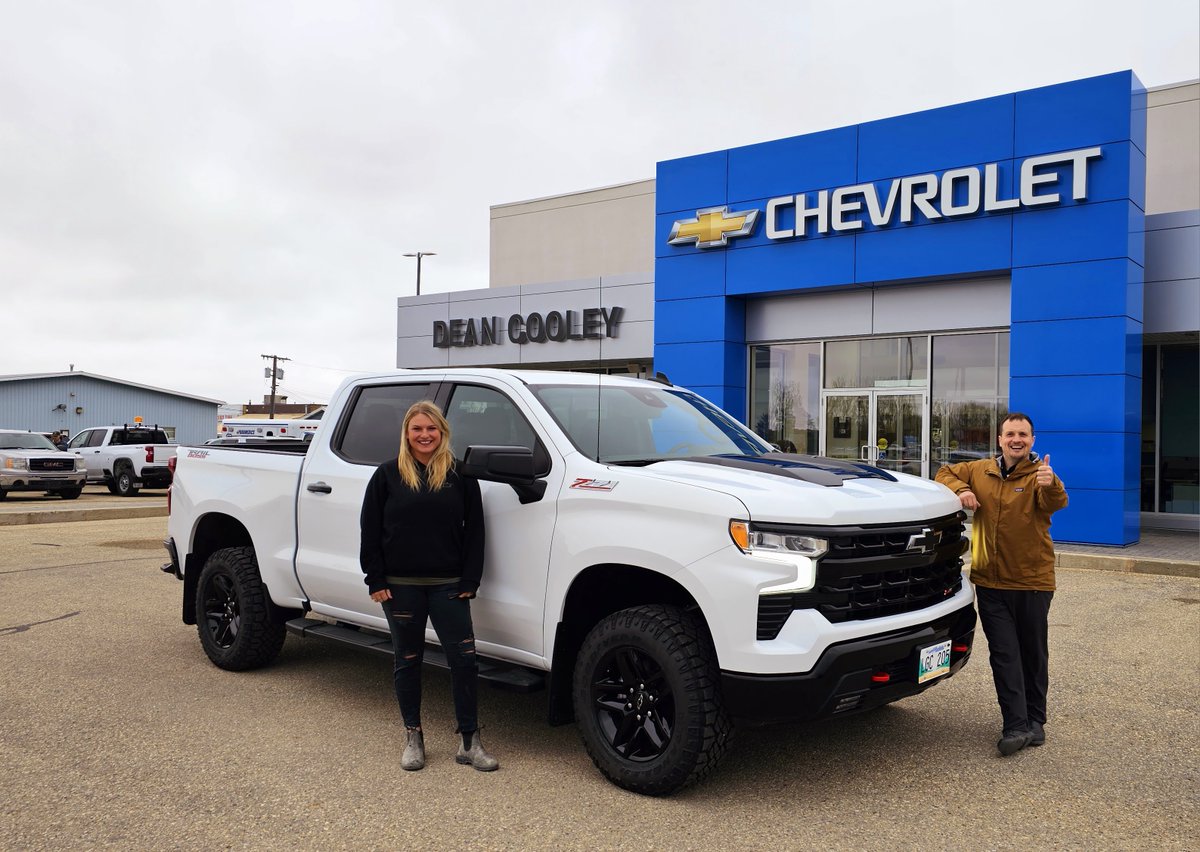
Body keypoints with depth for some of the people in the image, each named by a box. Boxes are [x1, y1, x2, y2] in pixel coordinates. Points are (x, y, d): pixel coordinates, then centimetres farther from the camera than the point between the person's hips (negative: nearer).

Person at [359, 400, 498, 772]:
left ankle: (470, 741, 10)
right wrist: (376, 580, -4)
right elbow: (370, 529, 2)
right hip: (400, 586, 0)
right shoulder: (388, 474, 2)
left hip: (448, 585, 0)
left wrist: (469, 581, -3)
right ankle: (413, 738, 25)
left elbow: (474, 530, 3)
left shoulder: (460, 475, 3)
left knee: (464, 659, -2)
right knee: (408, 661, 11)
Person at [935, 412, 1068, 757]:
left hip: (1033, 582, -2)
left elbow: (1055, 503, -28)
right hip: (990, 583, 3)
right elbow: (945, 472, 18)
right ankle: (1016, 726, 2)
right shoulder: (981, 471, 4)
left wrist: (1050, 485, -52)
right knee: (1005, 655, 1)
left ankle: (1035, 721, 25)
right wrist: (960, 490, -4)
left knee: (1033, 655, 11)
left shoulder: (1040, 476, -8)